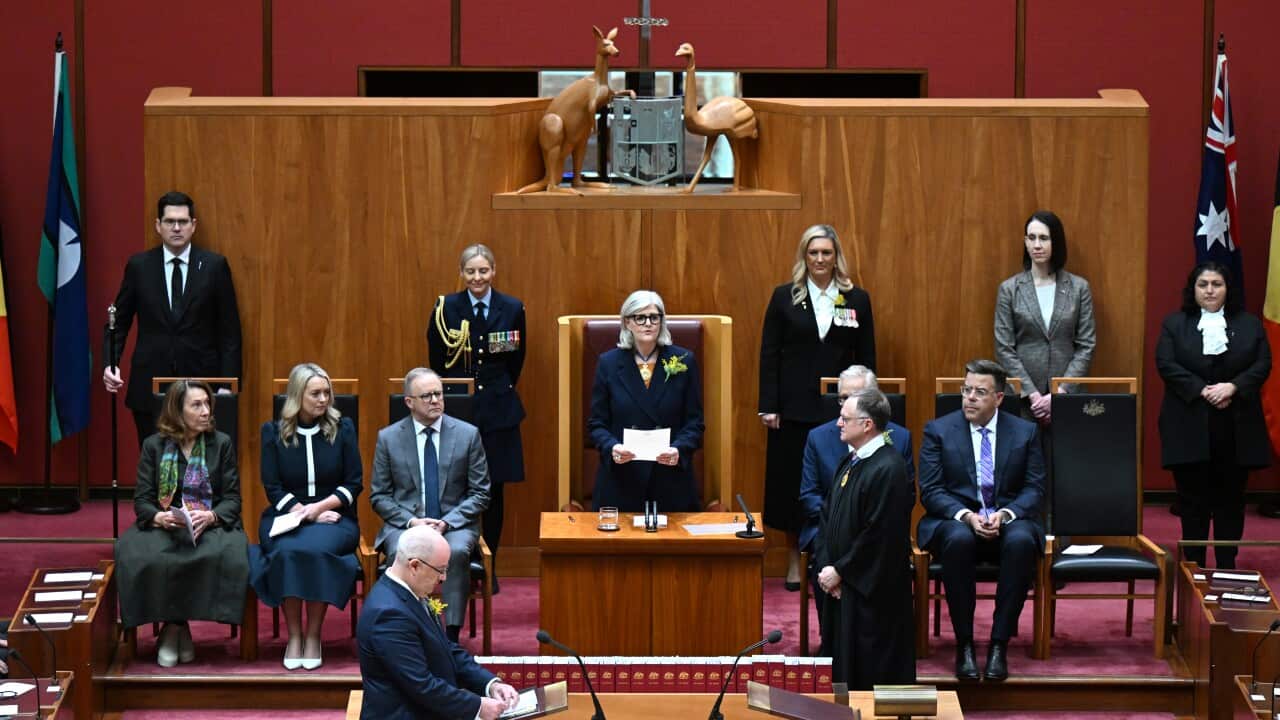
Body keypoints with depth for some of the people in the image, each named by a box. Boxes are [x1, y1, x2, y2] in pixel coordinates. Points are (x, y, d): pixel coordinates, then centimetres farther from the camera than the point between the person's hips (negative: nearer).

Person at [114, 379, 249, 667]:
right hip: (163, 525, 0)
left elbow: (232, 498, 4)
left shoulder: (221, 443, 9)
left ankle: (175, 627, -17)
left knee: (225, 554, -35)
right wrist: (159, 517, -19)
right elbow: (142, 499, 4)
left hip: (211, 524, 0)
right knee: (137, 555, -34)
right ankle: (174, 627, -16)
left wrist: (210, 516, -17)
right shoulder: (154, 446, 9)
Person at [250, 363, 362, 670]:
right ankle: (293, 637, -24)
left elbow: (354, 483, 4)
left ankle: (313, 637, -23)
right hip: (285, 516, 0)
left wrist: (319, 507, -11)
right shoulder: (273, 432, 6)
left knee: (316, 549, -34)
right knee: (288, 552, -34)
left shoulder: (342, 428, 7)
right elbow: (272, 487, 2)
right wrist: (304, 513, -12)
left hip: (333, 515, 0)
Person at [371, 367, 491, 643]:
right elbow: (379, 496, 6)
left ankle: (452, 636, -30)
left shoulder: (468, 434, 4)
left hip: (455, 524, 0)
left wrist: (447, 522, -12)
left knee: (457, 551, -34)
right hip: (404, 523, 0)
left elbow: (480, 493, 4)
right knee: (400, 553, -34)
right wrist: (411, 521, -12)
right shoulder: (388, 438, 5)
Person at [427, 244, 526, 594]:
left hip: (498, 410, 1)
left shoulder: (512, 309, 2)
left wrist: (501, 392, 8)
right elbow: (436, 359, 6)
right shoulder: (446, 308, -1)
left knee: (494, 490, 5)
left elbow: (517, 359, 11)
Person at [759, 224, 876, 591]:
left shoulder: (857, 300, 5)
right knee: (792, 482, 5)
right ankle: (794, 562, 16)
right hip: (795, 408, 0)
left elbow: (866, 359, 7)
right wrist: (768, 406, -5)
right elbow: (769, 354, 2)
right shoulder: (785, 297, 3)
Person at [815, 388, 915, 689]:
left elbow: (880, 536, -22)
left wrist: (840, 571, -14)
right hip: (840, 586, 9)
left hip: (872, 592, -9)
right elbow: (828, 517, 14)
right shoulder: (849, 463, 9)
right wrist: (826, 565, 0)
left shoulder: (888, 469, -19)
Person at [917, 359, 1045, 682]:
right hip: (955, 520, -1)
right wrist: (966, 516, -19)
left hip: (1008, 521, 1)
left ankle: (999, 644, -28)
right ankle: (964, 644, -27)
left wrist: (1005, 514, -17)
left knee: (1021, 541, -35)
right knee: (958, 539, -37)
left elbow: (1034, 489, 4)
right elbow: (930, 490, -2)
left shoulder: (1025, 432, 8)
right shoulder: (938, 431, 5)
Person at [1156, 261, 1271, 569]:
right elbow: (1166, 364, -5)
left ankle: (1227, 566, 10)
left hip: (1236, 428, 1)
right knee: (1193, 498, 1)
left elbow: (1263, 365, 2)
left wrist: (1232, 387, -14)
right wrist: (1202, 390, -15)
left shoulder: (1249, 325, 10)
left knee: (1230, 498, 4)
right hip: (1190, 426, -1)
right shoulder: (1174, 324, 6)